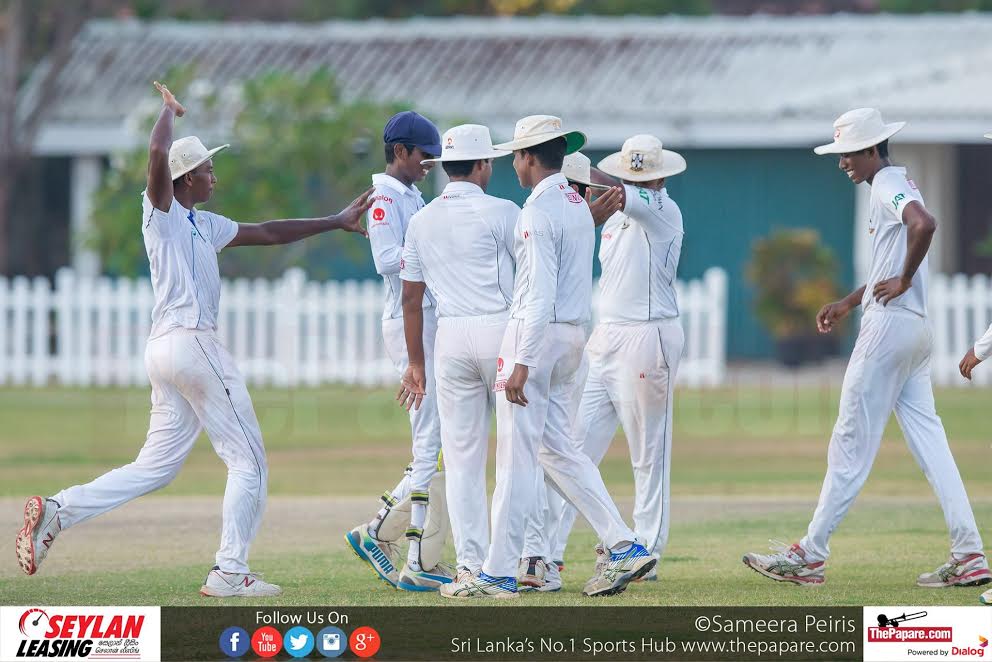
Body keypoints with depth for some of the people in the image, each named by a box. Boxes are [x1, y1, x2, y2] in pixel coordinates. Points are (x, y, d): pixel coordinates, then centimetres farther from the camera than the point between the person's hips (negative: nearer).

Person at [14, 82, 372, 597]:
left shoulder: (202, 224, 22)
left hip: (166, 351, 9)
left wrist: (337, 223, 26)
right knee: (248, 461, -3)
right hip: (191, 343, -9)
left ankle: (57, 511, -1)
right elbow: (158, 154, -21)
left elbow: (265, 233, 26)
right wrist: (169, 109, -3)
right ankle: (229, 572, -6)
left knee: (157, 466, 9)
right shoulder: (162, 211, -3)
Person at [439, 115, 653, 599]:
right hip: (572, 336, 9)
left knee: (516, 458, -6)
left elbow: (541, 293, -22)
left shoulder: (539, 210, -15)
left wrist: (522, 363, -24)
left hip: (539, 333, -9)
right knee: (558, 451, 14)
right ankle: (625, 547, 7)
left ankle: (499, 574, -4)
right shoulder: (578, 205, 14)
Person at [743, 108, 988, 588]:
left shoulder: (888, 184, -11)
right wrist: (849, 303, 26)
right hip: (915, 328, 10)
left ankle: (810, 556, -2)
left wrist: (903, 281, -21)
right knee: (928, 440, 5)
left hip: (890, 324, -10)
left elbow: (924, 224, -32)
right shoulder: (898, 184, 20)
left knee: (851, 442, -5)